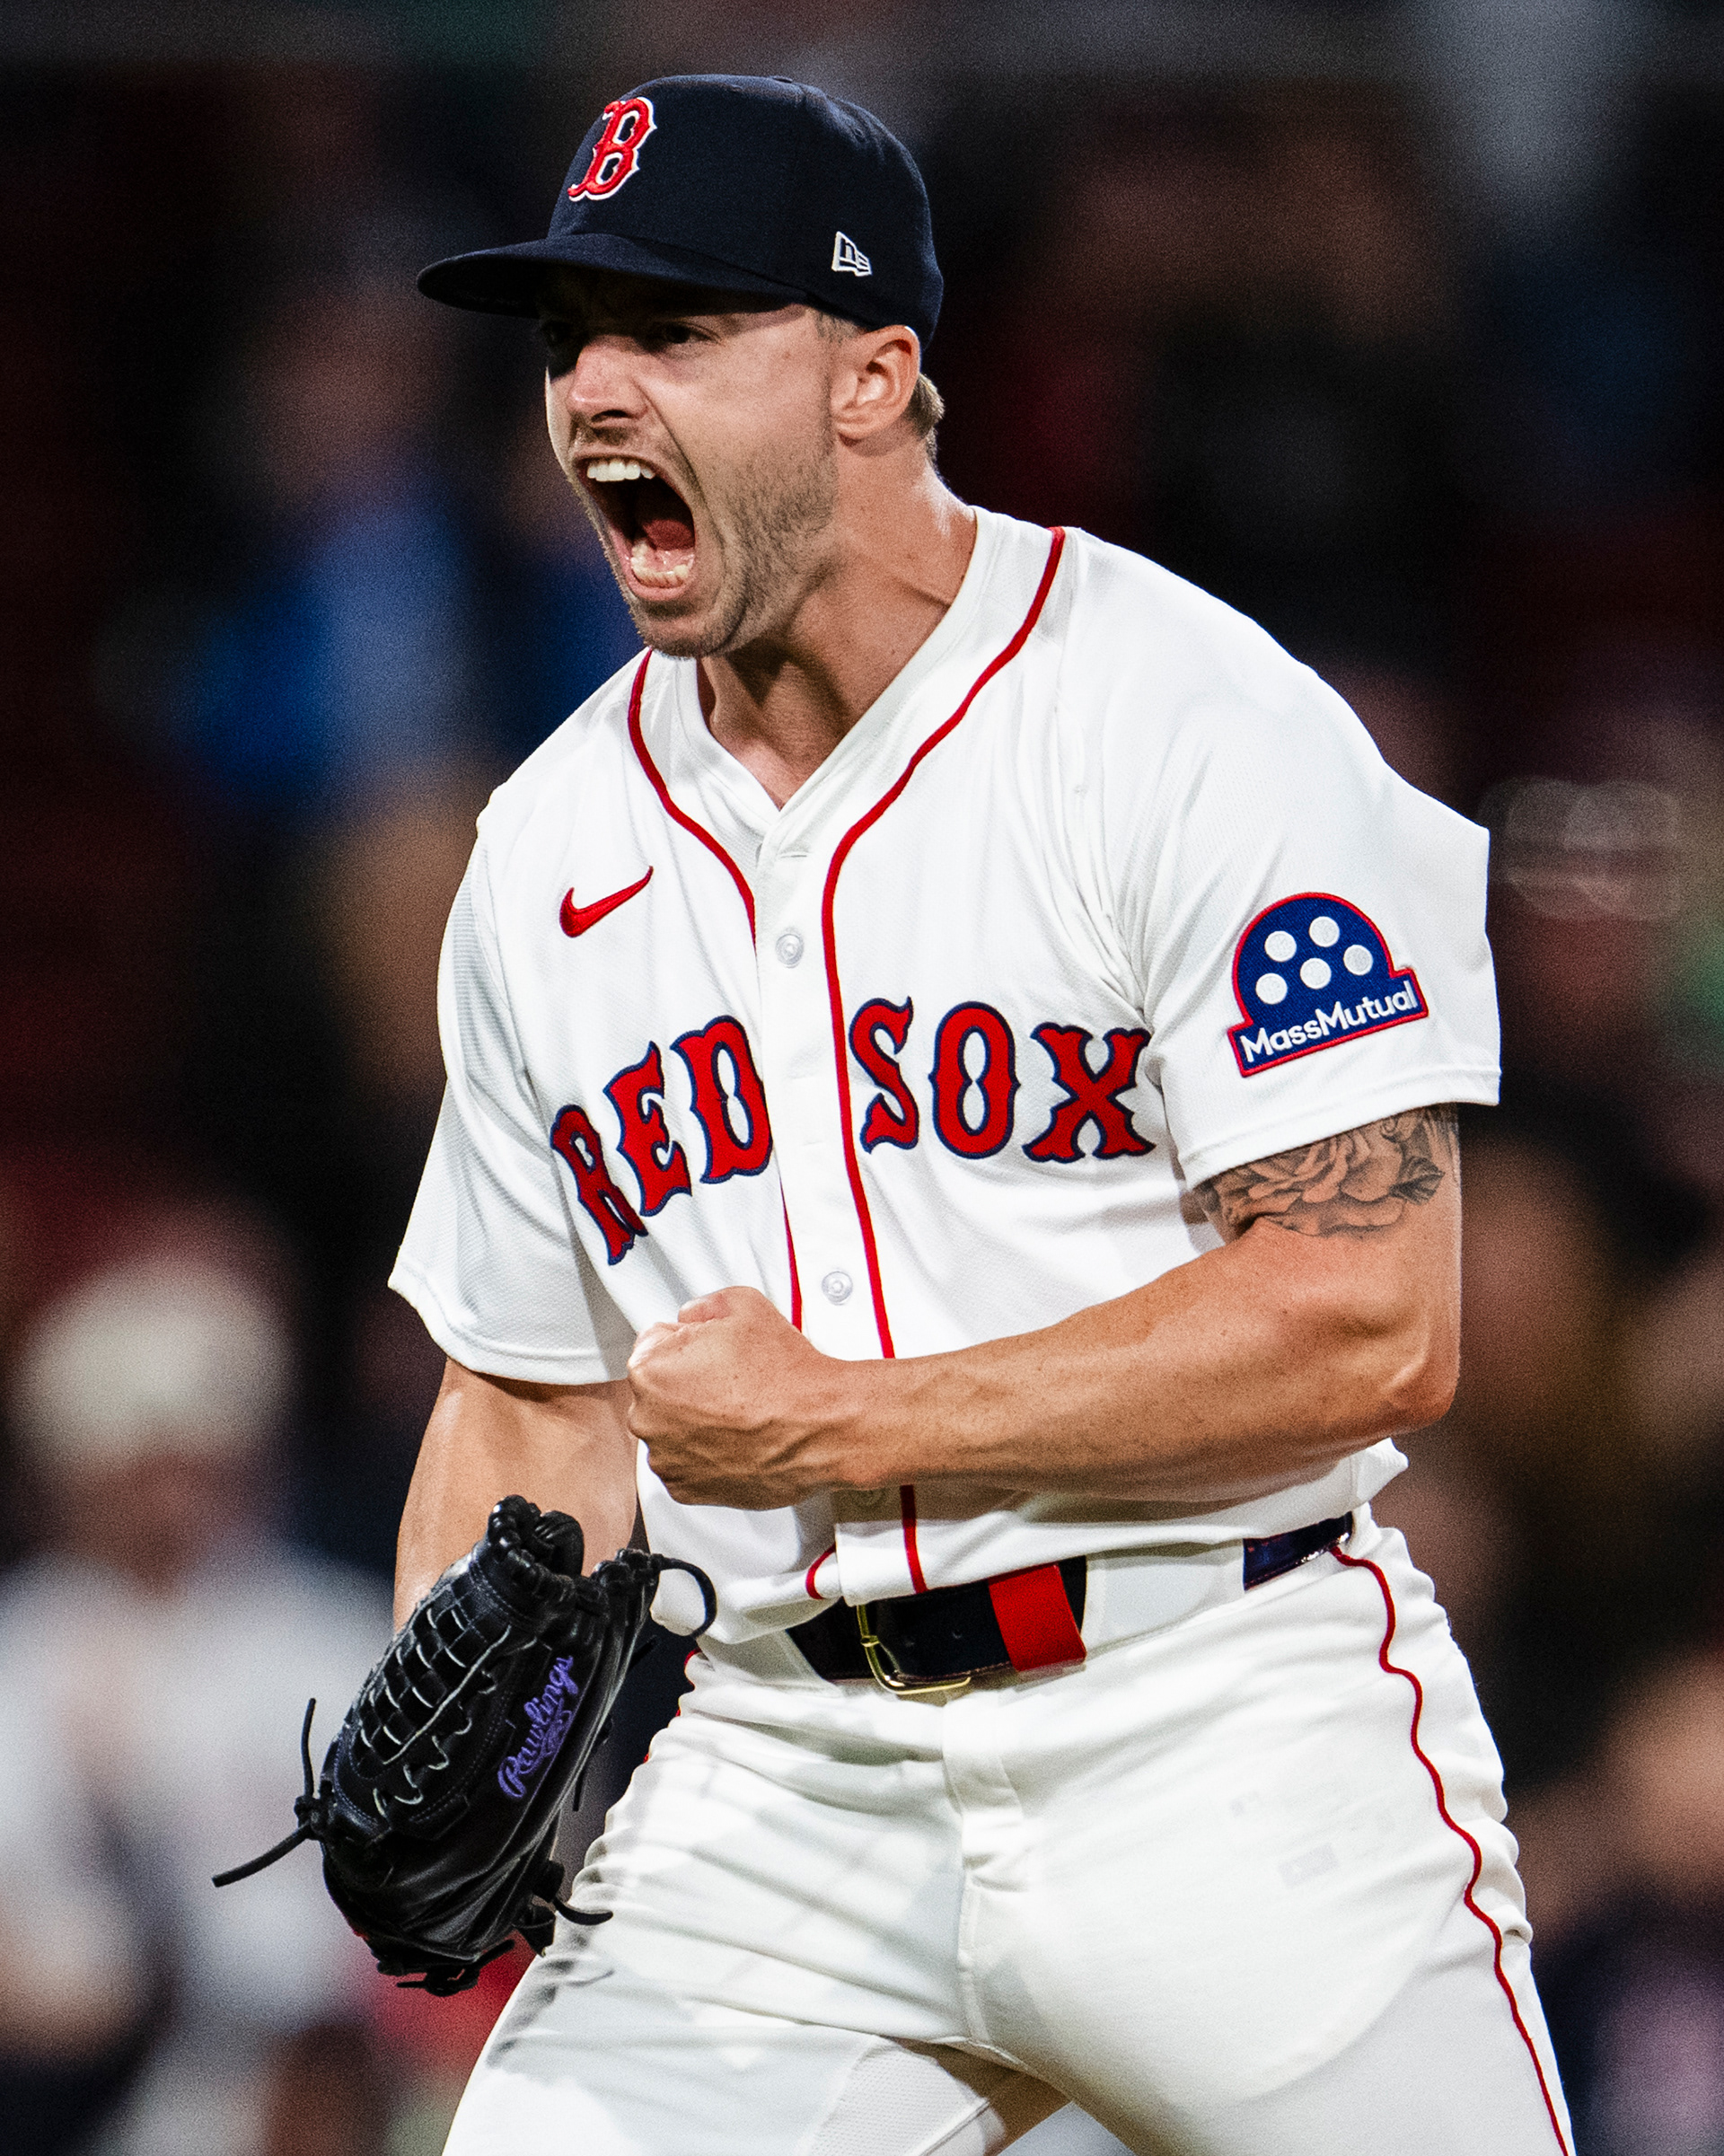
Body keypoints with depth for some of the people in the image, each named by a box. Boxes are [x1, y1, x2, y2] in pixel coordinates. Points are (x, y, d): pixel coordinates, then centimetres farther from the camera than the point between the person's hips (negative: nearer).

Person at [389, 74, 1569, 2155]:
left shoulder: (1197, 725, -8)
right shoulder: (548, 849, 11)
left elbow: (1371, 1324, -16)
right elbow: (535, 1399, 19)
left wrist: (840, 1423, -13)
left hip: (1226, 1744, -4)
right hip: (772, 1780, 4)